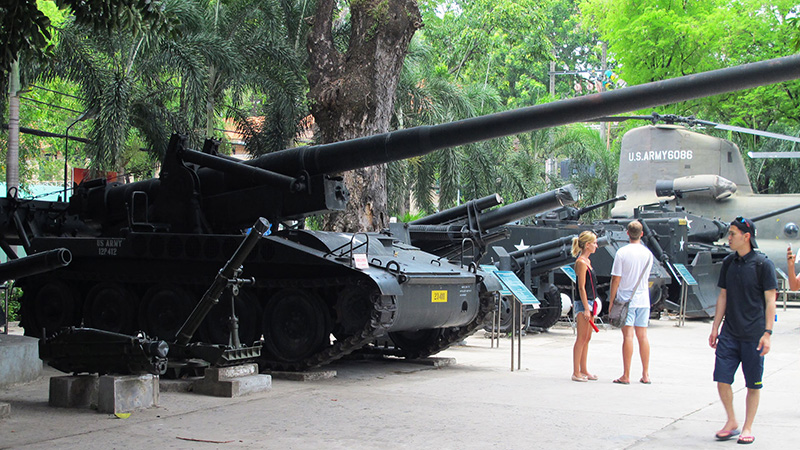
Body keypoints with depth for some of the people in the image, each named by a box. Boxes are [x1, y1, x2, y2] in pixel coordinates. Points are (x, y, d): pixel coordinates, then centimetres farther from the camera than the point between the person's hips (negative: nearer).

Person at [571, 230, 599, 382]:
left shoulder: (587, 261, 16)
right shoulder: (581, 262, -13)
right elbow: (581, 287, -17)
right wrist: (586, 308, -19)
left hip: (589, 302, 10)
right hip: (582, 303, -10)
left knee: (587, 338, 12)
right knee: (581, 338, -7)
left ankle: (583, 370, 18)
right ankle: (576, 373, -3)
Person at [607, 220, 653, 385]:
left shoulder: (622, 253, -9)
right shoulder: (648, 254, 4)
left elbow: (616, 279, -9)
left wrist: (611, 300, -2)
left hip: (626, 298, -4)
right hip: (643, 299, 4)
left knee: (628, 336, -5)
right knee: (643, 336, 9)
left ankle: (626, 376, -4)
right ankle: (645, 374, 13)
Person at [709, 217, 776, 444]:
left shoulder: (763, 264, -8)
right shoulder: (728, 263, 7)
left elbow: (770, 301, -8)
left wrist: (767, 333, -14)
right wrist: (715, 328, 12)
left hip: (754, 335, -4)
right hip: (729, 334, 4)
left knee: (753, 385, 4)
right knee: (722, 379, -1)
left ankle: (747, 428, 17)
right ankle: (731, 422, 17)